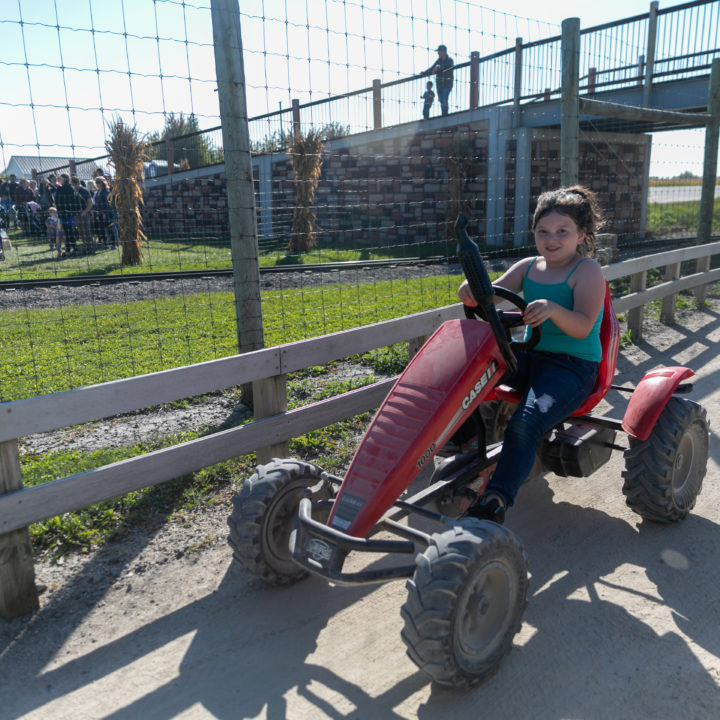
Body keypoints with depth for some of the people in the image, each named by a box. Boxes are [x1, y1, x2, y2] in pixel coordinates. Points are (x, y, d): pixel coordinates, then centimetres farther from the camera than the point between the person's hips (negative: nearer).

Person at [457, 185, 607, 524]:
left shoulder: (587, 271, -5)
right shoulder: (528, 267, 12)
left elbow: (582, 327, -19)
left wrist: (553, 309, -40)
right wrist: (473, 290, -26)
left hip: (573, 365, -6)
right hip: (529, 354, 6)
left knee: (525, 423, -31)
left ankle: (496, 500, -29)